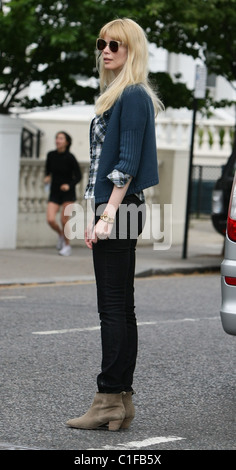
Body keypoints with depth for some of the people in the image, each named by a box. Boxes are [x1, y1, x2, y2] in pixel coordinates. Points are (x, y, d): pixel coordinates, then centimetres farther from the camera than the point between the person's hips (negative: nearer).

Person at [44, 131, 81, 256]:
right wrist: (47, 177, -6)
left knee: (64, 220, -7)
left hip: (68, 193, -3)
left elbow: (78, 176, -7)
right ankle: (61, 234, 22)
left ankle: (67, 246, 16)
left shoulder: (70, 158, -12)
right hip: (54, 193, 3)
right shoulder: (51, 155, -1)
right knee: (51, 220, -12)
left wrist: (69, 185, -24)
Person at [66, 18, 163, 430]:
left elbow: (128, 164, -17)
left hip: (120, 210, -10)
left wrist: (108, 215, -20)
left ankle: (109, 400, -7)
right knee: (120, 308, 9)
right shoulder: (115, 95, 19)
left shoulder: (134, 96, -11)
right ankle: (121, 401, 13)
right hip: (114, 211, 10)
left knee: (113, 307, -9)